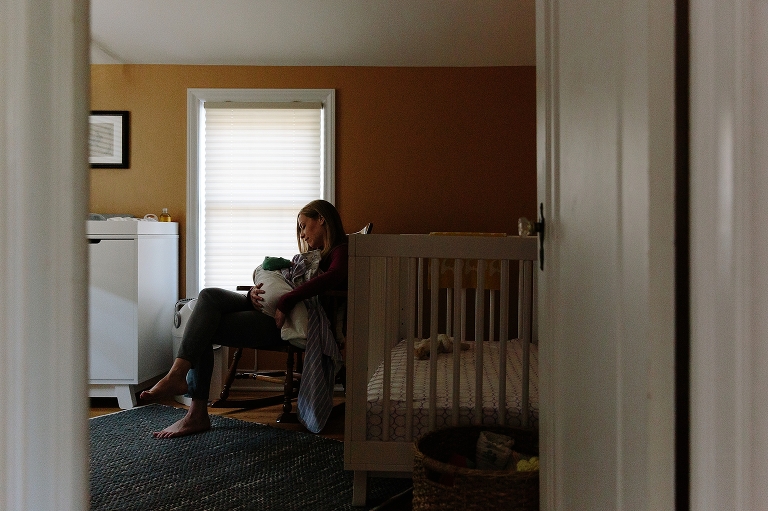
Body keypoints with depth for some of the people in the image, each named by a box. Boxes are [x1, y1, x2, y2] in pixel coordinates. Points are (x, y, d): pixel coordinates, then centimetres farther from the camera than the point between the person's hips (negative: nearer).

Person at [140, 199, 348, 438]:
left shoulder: (340, 251, 0)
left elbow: (332, 277, -25)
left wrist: (286, 302, -27)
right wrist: (254, 292, -1)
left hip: (283, 323, -9)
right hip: (266, 308, 9)